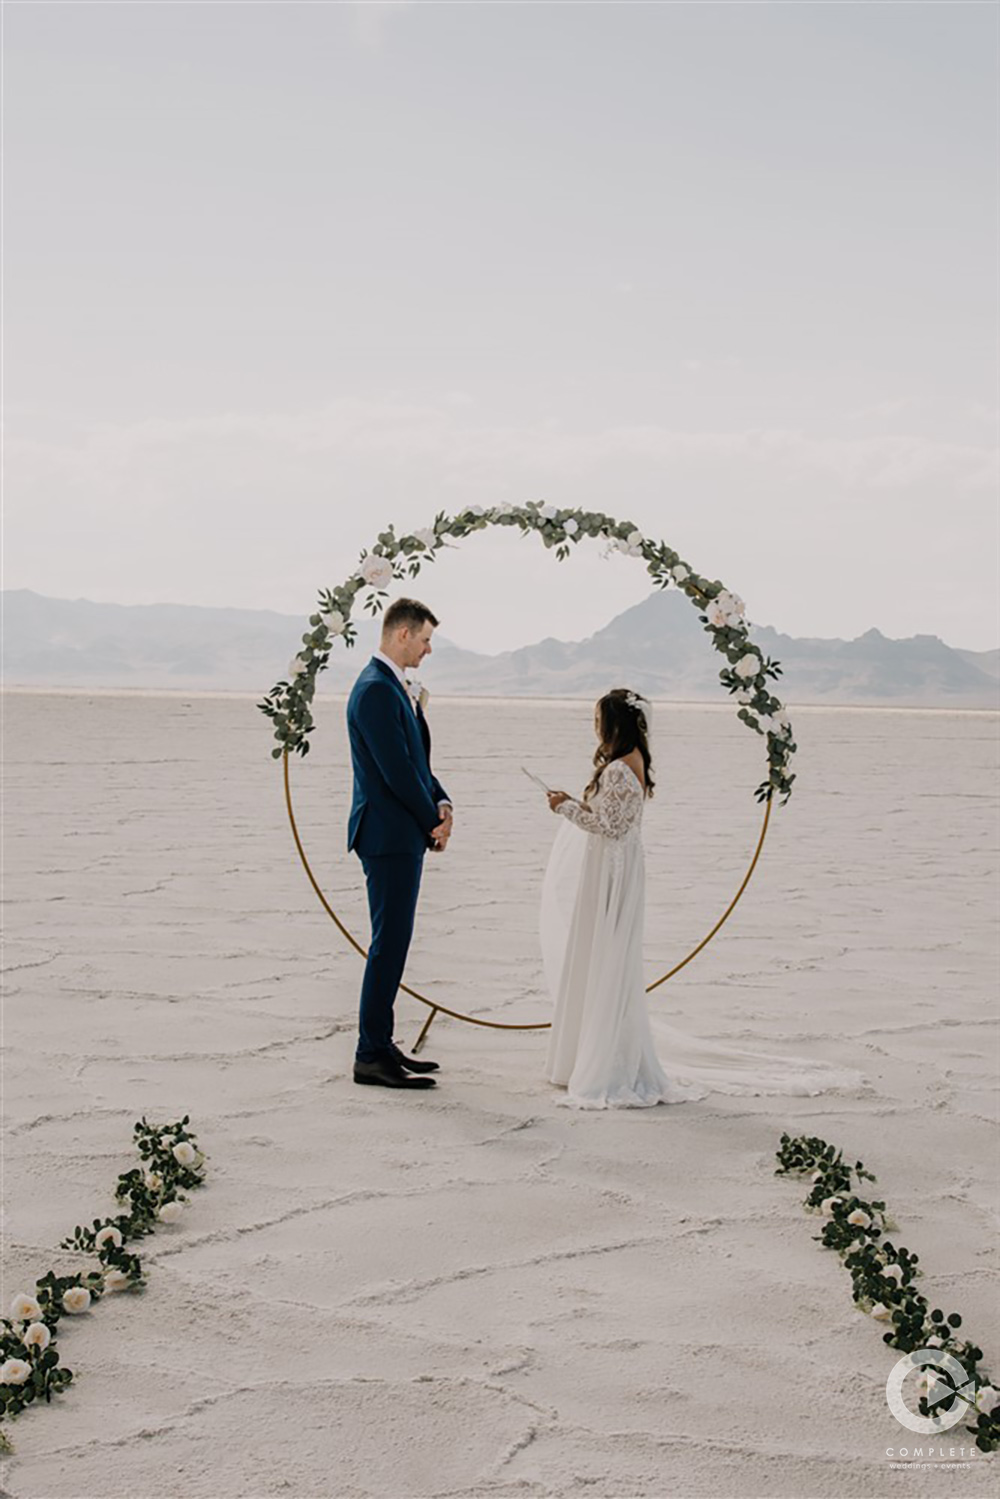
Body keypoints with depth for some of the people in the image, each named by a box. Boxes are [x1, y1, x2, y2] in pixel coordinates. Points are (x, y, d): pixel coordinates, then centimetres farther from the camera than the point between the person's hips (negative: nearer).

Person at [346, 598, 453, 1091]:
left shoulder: (395, 687, 17)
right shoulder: (376, 690, -17)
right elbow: (396, 771, -20)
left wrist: (442, 804, 2)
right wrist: (434, 823, -8)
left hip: (404, 836, 10)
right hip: (389, 836, -10)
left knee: (393, 943, 14)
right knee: (389, 944, -8)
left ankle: (380, 1045, 21)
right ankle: (372, 1058, -3)